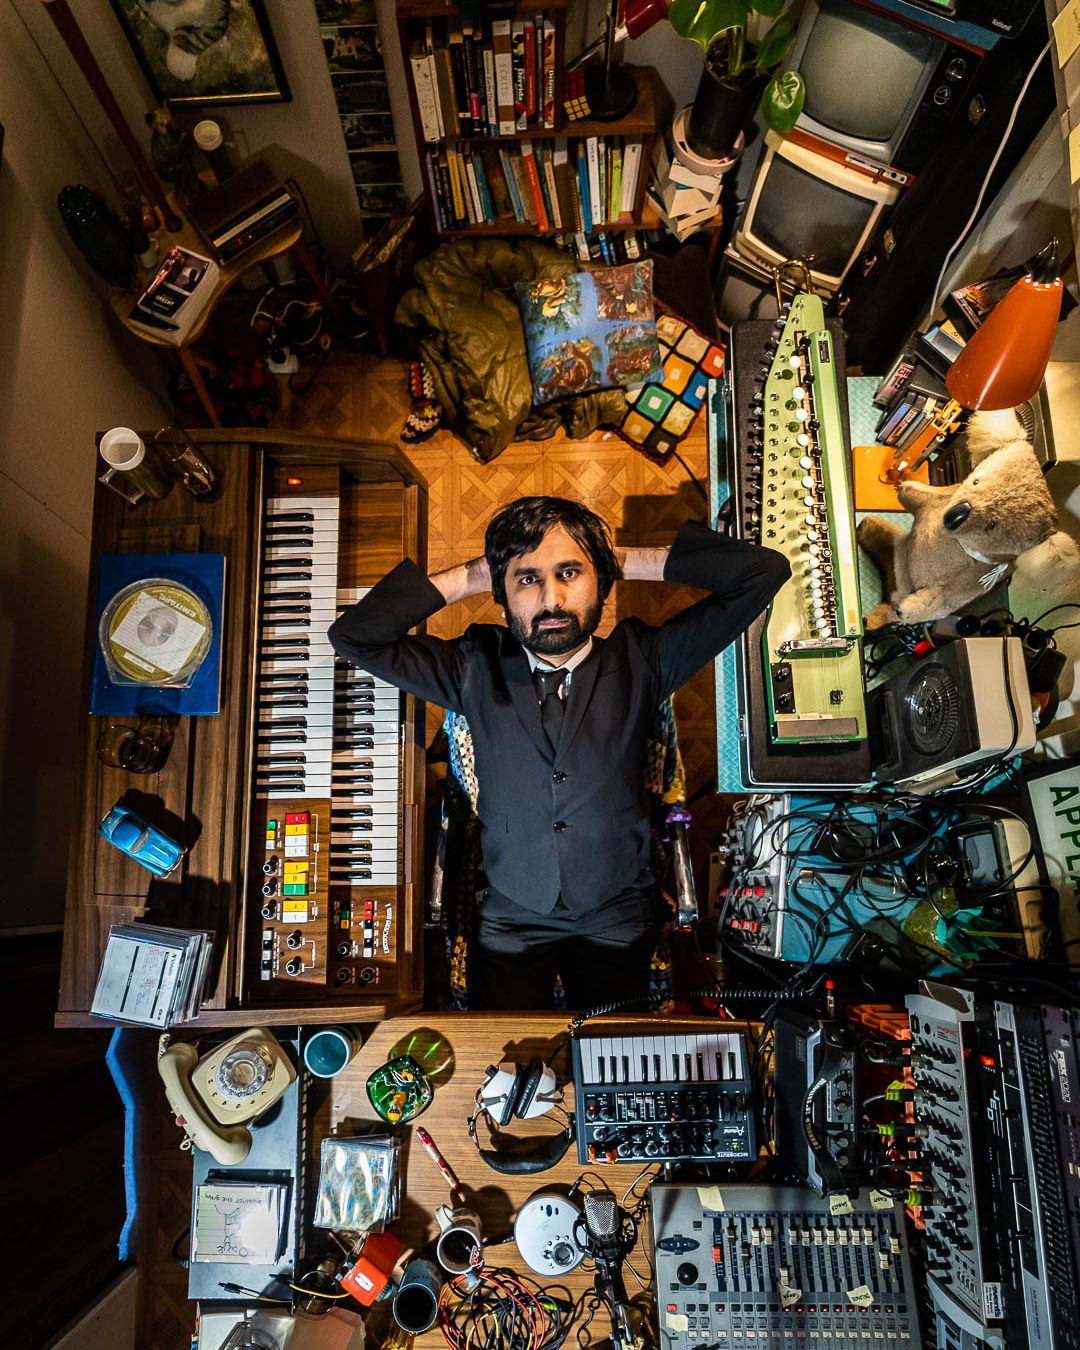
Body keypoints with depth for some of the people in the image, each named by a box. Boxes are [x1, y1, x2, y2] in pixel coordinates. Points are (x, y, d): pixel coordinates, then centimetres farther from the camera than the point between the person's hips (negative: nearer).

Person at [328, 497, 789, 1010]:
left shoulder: (641, 660, -12)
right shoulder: (476, 669, -10)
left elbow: (763, 571, -14)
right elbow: (353, 637, -13)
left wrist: (627, 561, -15)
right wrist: (467, 577, -15)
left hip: (616, 922, 0)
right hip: (509, 923, 0)